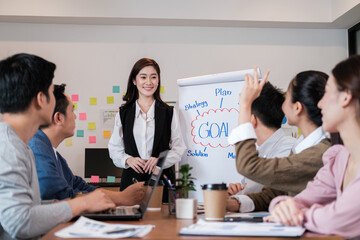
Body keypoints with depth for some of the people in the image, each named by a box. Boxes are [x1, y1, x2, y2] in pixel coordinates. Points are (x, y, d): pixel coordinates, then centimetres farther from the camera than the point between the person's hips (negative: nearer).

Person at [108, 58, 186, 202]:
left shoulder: (169, 113, 7)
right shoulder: (123, 113, 11)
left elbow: (179, 148, 3)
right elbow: (114, 148, 10)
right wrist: (128, 160, -9)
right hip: (132, 179, 1)